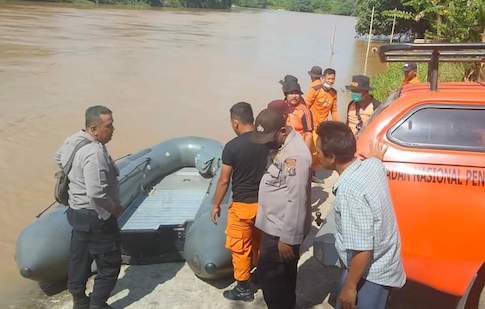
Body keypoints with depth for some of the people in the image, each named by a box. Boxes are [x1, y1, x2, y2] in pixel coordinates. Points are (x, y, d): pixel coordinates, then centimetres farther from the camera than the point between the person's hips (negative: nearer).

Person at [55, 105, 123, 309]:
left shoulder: (73, 140, 1)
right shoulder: (94, 153, -29)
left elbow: (59, 159, 23)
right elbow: (96, 193, -34)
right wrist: (115, 208, -17)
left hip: (77, 211, 10)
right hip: (96, 217, -10)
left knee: (79, 260, 21)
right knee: (109, 263, 7)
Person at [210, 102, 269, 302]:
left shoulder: (232, 147, -18)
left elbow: (224, 180, -13)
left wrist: (216, 205, 0)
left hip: (243, 205, -5)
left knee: (239, 248, 10)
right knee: (259, 242, 26)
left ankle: (243, 289, 21)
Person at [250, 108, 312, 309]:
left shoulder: (295, 155, -27)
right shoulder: (280, 145, 5)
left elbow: (296, 200, -27)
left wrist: (288, 239, -23)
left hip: (281, 230, -9)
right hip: (274, 225, 9)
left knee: (271, 278, 4)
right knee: (282, 276, 23)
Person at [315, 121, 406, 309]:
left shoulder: (350, 191, -34)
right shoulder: (374, 165, -9)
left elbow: (362, 250, -30)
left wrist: (349, 286, -18)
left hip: (370, 275, -8)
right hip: (382, 265, 9)